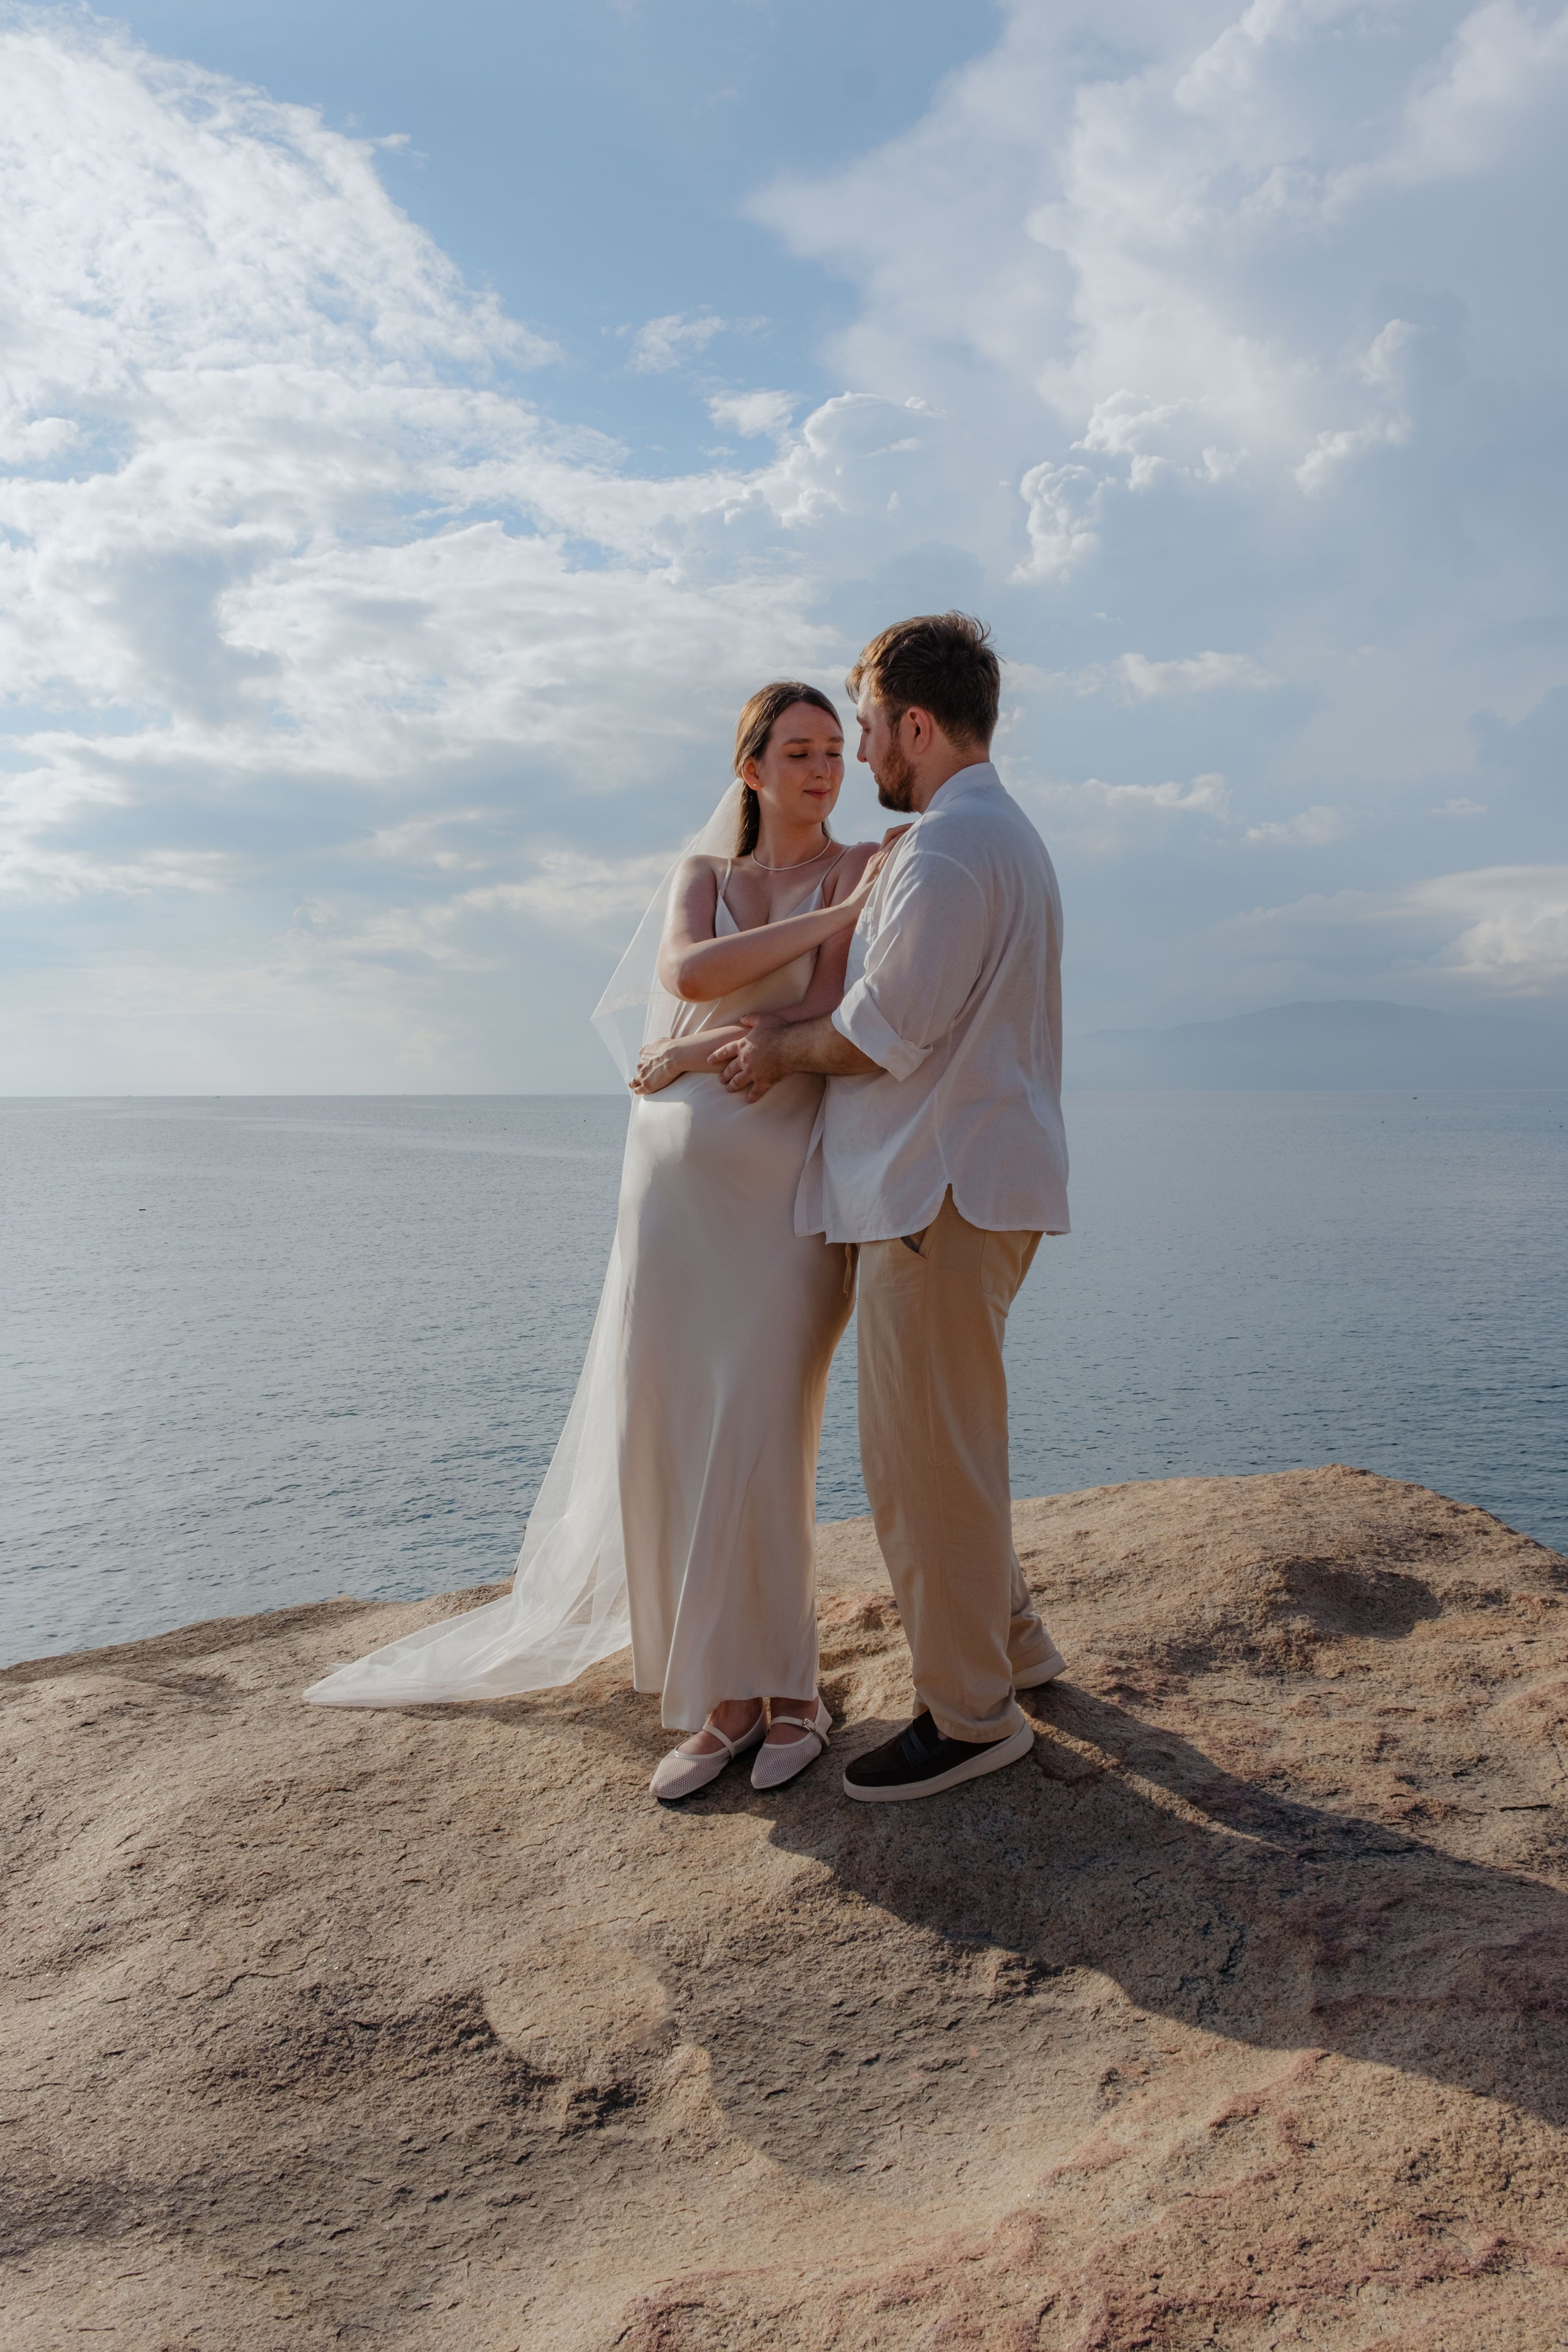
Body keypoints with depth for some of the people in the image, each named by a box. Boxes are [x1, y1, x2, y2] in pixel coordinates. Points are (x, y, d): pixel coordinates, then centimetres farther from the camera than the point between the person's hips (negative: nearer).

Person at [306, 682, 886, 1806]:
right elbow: (686, 974, -9)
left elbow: (830, 1026, -11)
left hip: (789, 1188, -4)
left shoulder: (861, 871, 3)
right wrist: (831, 916, -10)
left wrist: (697, 1053, -6)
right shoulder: (698, 877, 14)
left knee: (756, 1449, -8)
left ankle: (788, 1689, 13)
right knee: (664, 1446, 1)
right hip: (677, 1182, 4)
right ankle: (726, 1698, 15)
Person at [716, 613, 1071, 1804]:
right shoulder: (1008, 834, 19)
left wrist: (787, 1048, -1)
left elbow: (888, 1035, -19)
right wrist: (801, 1035, 11)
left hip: (943, 1191, -11)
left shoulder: (950, 846, -16)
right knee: (945, 1442, 21)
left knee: (924, 1458, -1)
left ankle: (969, 1715, 11)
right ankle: (1011, 1639, 34)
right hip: (967, 1180, 11)